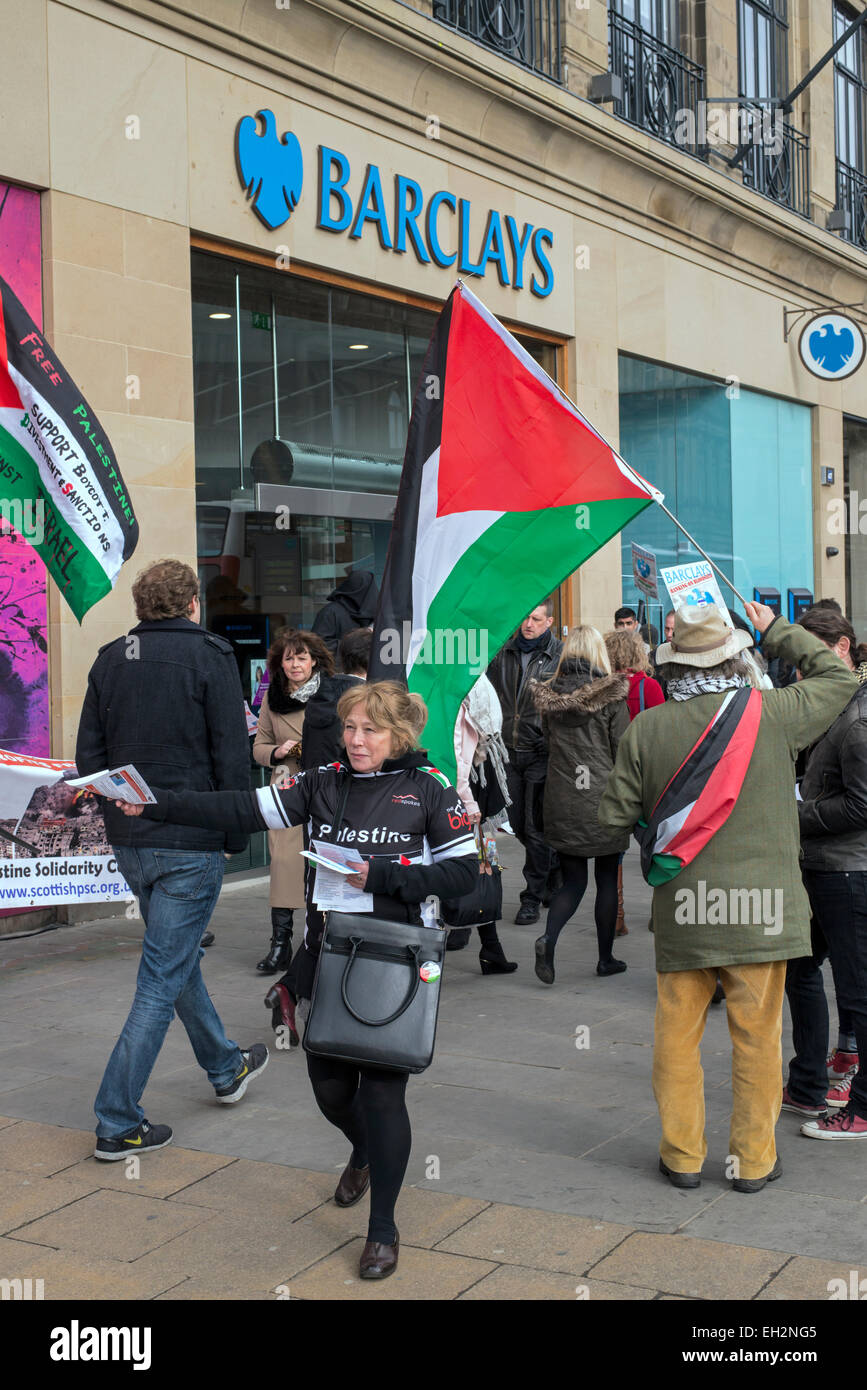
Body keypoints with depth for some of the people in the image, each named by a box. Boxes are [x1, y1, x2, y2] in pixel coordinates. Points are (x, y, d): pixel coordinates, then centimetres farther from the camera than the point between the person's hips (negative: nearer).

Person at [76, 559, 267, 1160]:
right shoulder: (208, 654, -9)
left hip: (128, 841, 7)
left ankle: (226, 1068, 40)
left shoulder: (109, 659, 7)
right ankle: (118, 1123, 1)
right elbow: (232, 754, -12)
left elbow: (89, 755, 9)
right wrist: (237, 832, -3)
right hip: (191, 841, -6)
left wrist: (120, 813, 16)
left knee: (179, 956, 22)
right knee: (163, 977, -1)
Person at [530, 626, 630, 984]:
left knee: (573, 880, 11)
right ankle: (605, 958, 19)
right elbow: (623, 750, -6)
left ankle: (548, 937, -13)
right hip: (603, 799, -3)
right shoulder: (610, 695, -8)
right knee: (607, 880, 11)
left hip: (561, 802, 3)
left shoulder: (549, 696, 2)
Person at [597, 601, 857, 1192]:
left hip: (680, 906, 1)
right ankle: (753, 1158, 20)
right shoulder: (772, 713, -6)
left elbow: (615, 816, 1)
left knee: (677, 1032, 13)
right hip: (760, 905, -1)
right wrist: (777, 630, 18)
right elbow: (840, 677, 11)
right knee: (757, 1035, 10)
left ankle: (683, 1154, 23)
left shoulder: (646, 729, -3)